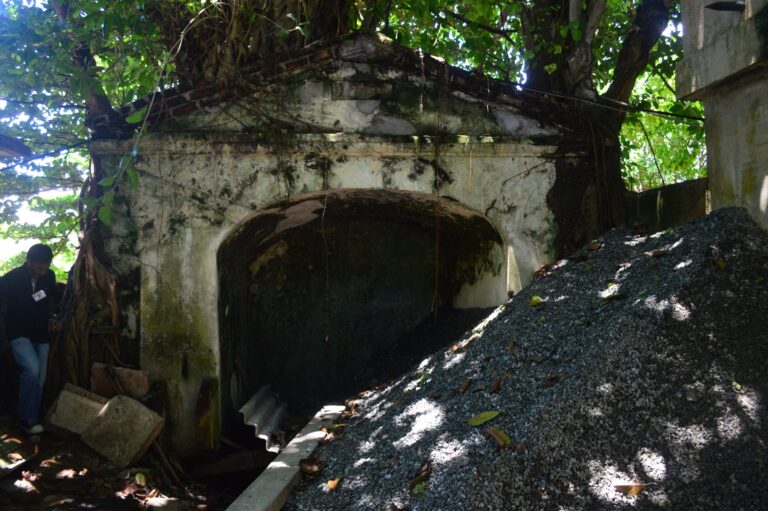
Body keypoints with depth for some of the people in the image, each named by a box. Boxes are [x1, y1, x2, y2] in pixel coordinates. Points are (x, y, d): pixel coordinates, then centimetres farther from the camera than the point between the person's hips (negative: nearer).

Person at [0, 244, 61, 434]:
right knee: (32, 369, -24)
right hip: (19, 334, -4)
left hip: (41, 334, 5)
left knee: (39, 379, 7)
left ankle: (31, 419, 23)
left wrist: (51, 317, -1)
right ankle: (27, 416, -6)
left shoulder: (49, 276, -5)